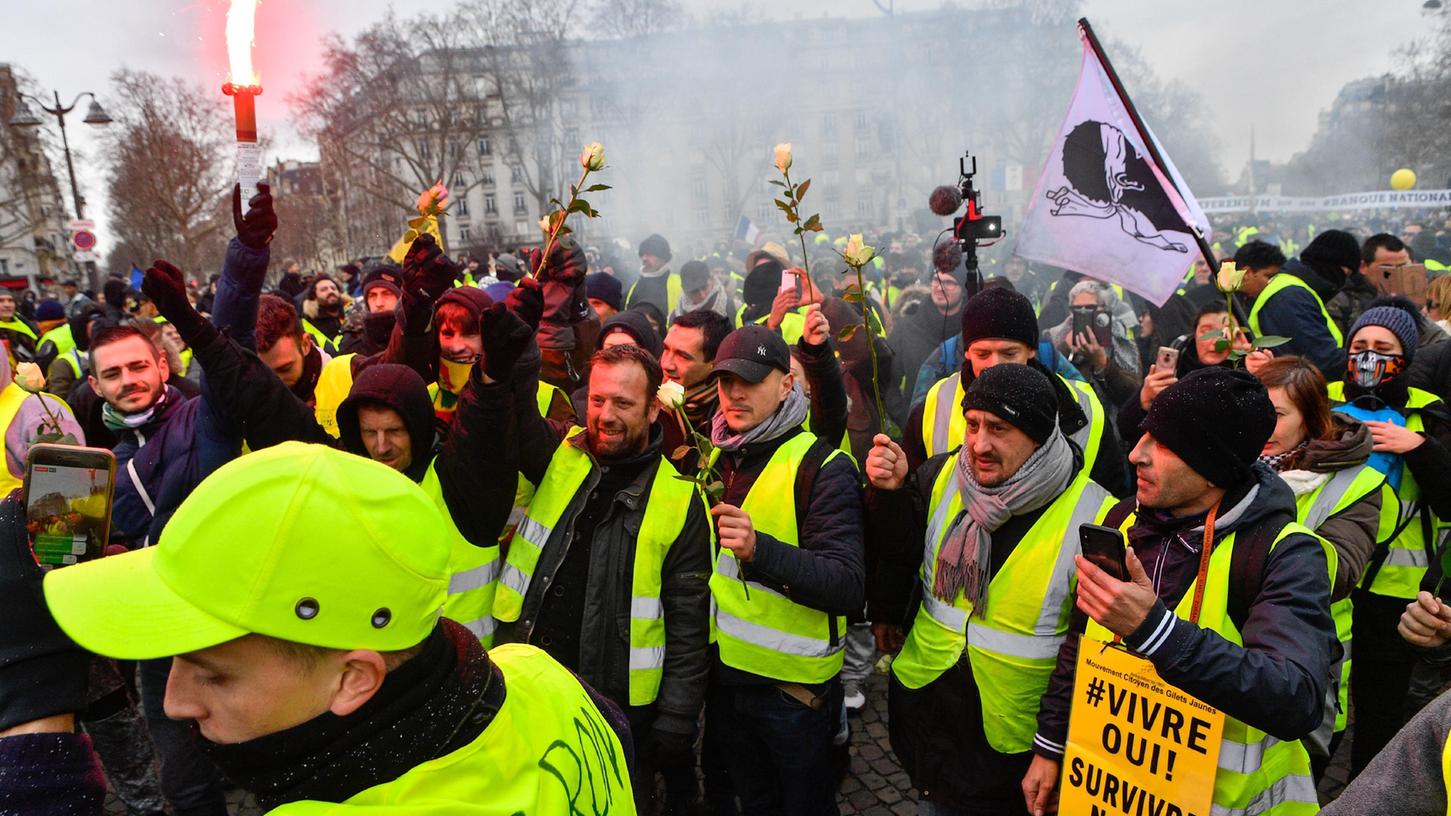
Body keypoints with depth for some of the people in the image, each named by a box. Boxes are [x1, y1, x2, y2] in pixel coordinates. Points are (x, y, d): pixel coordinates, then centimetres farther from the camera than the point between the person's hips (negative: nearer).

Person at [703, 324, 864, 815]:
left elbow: (849, 587, -27)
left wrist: (760, 549, -39)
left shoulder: (823, 468, -18)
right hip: (722, 672, 6)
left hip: (795, 686, -6)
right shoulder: (716, 458, 2)